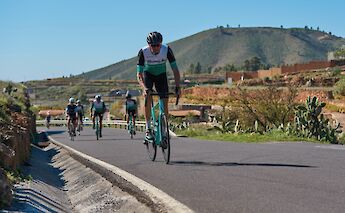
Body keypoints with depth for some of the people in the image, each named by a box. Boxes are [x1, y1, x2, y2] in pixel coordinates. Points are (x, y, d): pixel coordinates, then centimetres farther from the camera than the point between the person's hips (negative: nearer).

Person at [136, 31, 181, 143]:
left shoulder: (167, 50, -28)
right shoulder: (143, 52, -30)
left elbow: (175, 69, -23)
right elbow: (139, 74, -30)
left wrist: (177, 86, -35)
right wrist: (144, 88, -47)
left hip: (161, 75, 1)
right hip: (148, 74, -1)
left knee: (165, 103, -8)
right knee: (148, 97, -26)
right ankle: (148, 129, -19)